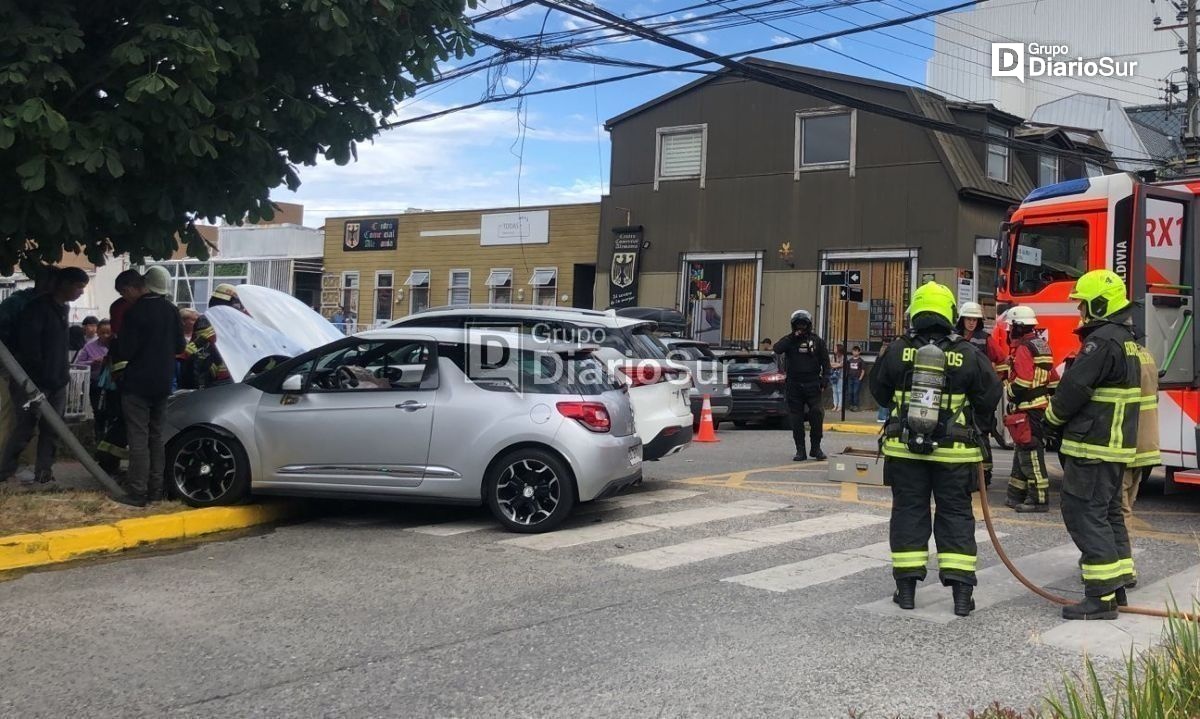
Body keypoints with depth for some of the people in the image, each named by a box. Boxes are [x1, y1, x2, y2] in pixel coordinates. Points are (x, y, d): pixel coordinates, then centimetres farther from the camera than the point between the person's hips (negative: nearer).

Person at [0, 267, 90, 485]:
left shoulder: (63, 309, 14)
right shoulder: (37, 307, -13)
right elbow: (28, 344, -20)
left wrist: (64, 373, 15)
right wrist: (32, 379, -23)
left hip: (56, 380, 8)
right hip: (33, 381, -8)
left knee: (52, 429, 5)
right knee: (25, 427, -5)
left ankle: (44, 473, 9)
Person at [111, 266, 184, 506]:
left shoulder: (136, 309, -13)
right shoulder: (171, 311, 6)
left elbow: (127, 347, -15)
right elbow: (179, 346, 12)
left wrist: (117, 368, 2)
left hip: (137, 382, -6)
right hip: (162, 383, 6)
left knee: (138, 437, -6)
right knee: (156, 436, 12)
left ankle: (137, 492, -8)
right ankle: (155, 489, 14)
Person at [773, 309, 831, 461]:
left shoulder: (817, 341, 7)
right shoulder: (789, 340, 8)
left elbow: (825, 362, 6)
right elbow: (776, 349, -12)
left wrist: (824, 380, -5)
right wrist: (792, 338, -14)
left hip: (812, 385, -1)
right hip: (794, 385, 1)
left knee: (816, 415, -9)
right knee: (796, 419, 2)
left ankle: (816, 447, 5)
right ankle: (800, 450, 9)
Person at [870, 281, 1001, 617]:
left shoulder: (897, 351, -4)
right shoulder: (968, 356, -7)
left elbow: (880, 392, 9)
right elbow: (990, 396, 1)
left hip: (905, 448, 1)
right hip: (953, 451, -1)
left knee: (908, 513, 9)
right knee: (956, 515, 7)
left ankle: (906, 588, 11)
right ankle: (961, 591, 6)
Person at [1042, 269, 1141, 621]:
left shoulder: (1102, 341, -18)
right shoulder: (1126, 340, 16)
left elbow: (1074, 389, -18)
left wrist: (1050, 418, -1)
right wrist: (1055, 405, 17)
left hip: (1093, 446, -11)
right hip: (1116, 445, 11)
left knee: (1085, 514, -8)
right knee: (1108, 512, 17)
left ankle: (1102, 597, -9)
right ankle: (1117, 583, 25)